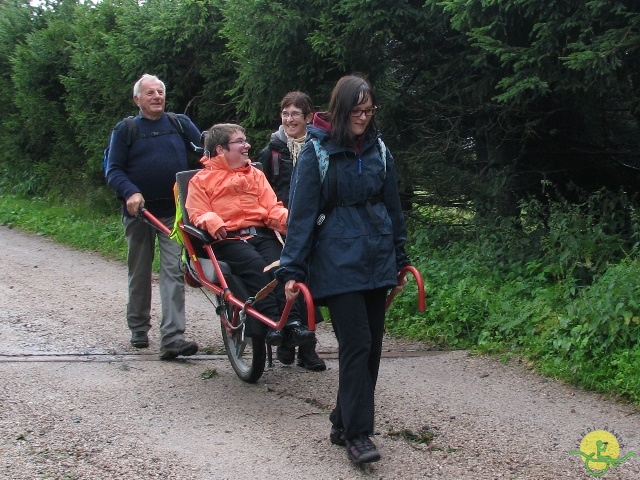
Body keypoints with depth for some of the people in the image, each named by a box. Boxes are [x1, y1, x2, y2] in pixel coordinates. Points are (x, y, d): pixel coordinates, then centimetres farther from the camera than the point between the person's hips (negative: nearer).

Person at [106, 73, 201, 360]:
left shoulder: (181, 124, 8)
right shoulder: (125, 130, 3)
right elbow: (113, 170, -2)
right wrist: (130, 192, -20)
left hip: (174, 212, 0)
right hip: (138, 211, 0)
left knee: (173, 271, -10)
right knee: (139, 272, 12)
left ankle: (172, 337, -16)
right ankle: (139, 329, 27)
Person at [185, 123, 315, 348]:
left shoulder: (256, 175, 25)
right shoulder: (201, 180, 15)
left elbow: (272, 208, 14)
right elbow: (197, 213, 5)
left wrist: (289, 219, -8)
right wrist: (212, 222, -19)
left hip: (262, 234, 3)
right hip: (228, 238, -3)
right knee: (255, 264, -33)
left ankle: (293, 321, -35)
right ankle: (272, 321, -37)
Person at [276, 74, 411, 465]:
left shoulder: (378, 149, 8)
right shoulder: (317, 150, -6)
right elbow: (301, 211, -8)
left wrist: (400, 259, 17)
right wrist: (292, 268, -12)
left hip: (377, 259, 6)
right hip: (338, 262, -5)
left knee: (372, 345, 8)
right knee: (356, 344, -10)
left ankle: (344, 423, 21)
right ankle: (357, 433, -2)